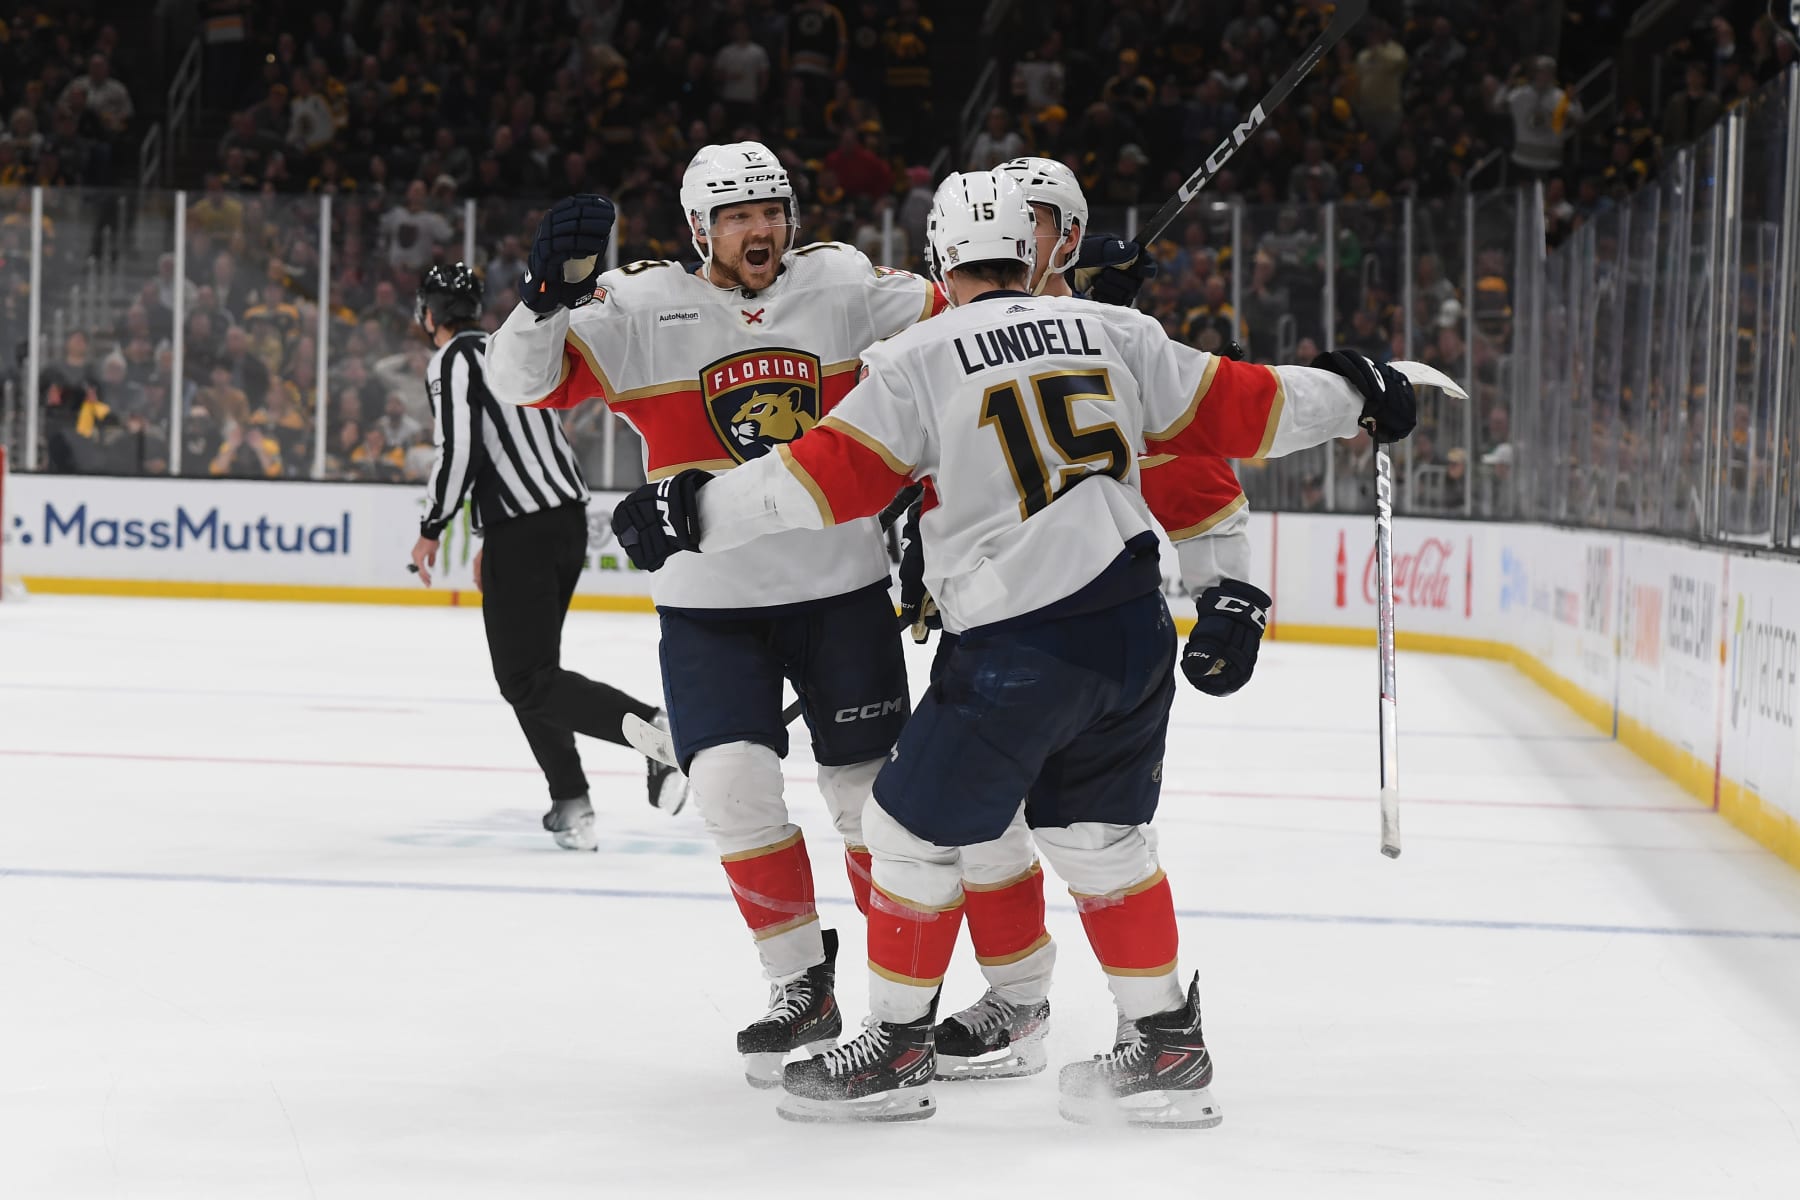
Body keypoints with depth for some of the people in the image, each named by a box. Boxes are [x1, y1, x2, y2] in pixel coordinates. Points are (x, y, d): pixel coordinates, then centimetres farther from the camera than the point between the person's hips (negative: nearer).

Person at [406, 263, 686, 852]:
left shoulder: (451, 362, -4)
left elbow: (460, 450, -16)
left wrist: (431, 529, -4)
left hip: (522, 533, -9)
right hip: (571, 517, 9)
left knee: (527, 680, -8)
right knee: (528, 667, 18)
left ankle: (653, 728, -27)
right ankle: (571, 806, 11)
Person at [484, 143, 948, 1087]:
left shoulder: (844, 287, 0)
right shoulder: (641, 309, -6)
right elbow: (525, 380, -13)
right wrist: (547, 293, -31)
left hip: (842, 588, 1)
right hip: (709, 603, -1)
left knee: (874, 789, 6)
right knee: (734, 781, -13)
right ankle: (801, 987, 4)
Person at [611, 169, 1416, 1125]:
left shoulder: (921, 359, -5)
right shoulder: (1114, 334, 8)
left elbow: (830, 475, -10)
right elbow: (1235, 410, 14)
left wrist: (695, 512, -6)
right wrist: (1350, 395, 29)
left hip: (1022, 648, -6)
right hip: (1135, 632, 6)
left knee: (914, 829, 10)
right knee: (1097, 832, 20)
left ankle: (898, 1047, 17)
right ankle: (1168, 1048, 20)